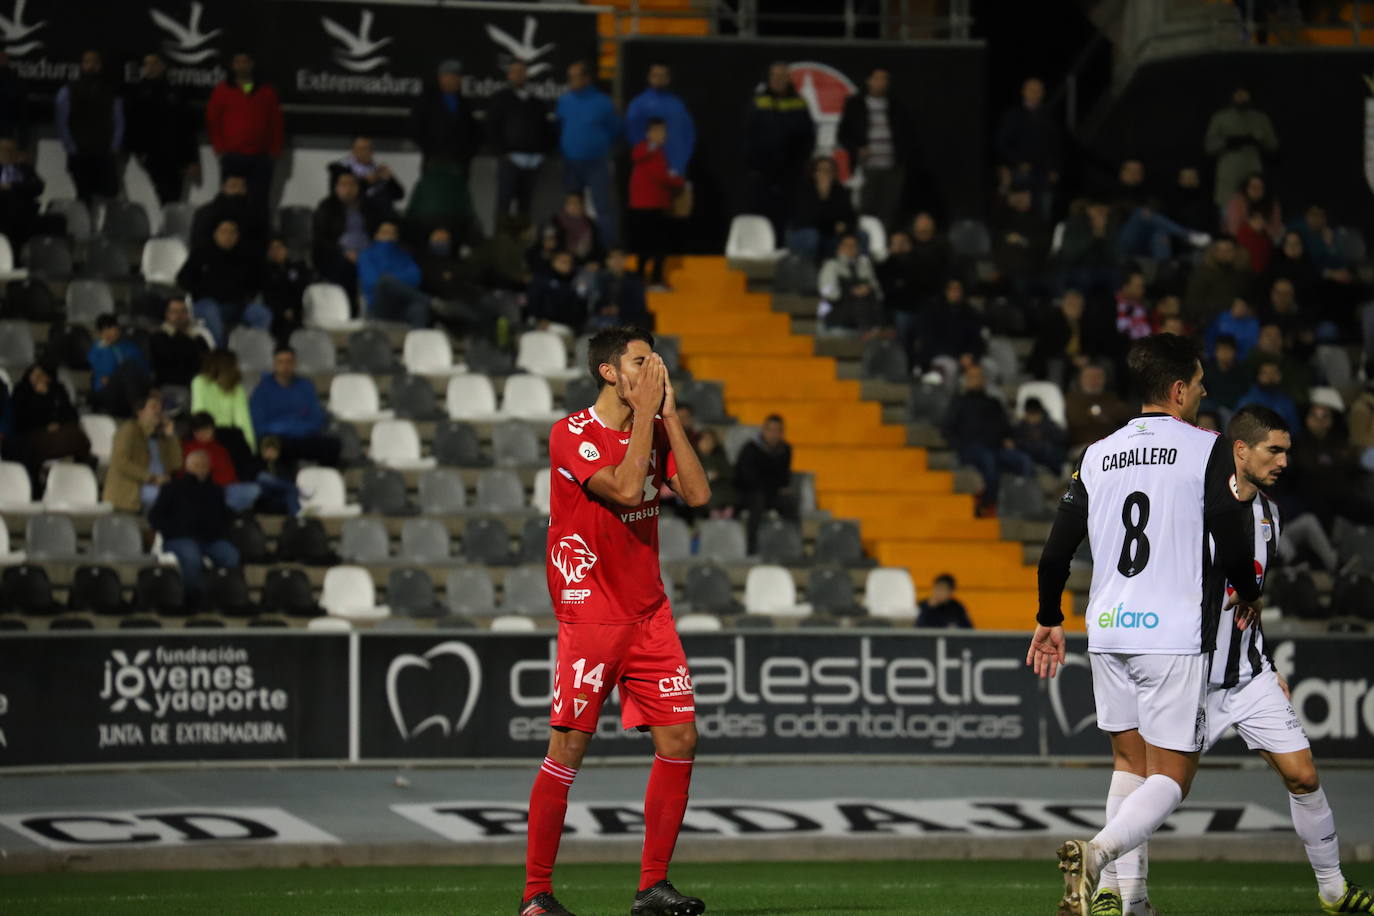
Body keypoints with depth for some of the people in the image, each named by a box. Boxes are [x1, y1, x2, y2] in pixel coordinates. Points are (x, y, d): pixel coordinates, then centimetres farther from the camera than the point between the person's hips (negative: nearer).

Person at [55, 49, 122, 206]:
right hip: (80, 156, -1)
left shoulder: (111, 92, 9)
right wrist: (72, 149, -6)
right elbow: (62, 123, 1)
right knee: (84, 196, 0)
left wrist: (114, 148, 0)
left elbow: (119, 122, 11)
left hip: (106, 156, 1)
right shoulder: (68, 92, 3)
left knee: (110, 193, -9)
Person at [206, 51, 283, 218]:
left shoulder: (267, 92, 12)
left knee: (258, 203, -1)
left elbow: (277, 123, 12)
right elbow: (212, 121, 6)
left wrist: (275, 148, 3)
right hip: (232, 158, -1)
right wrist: (219, 146, -2)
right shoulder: (222, 91, 8)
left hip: (260, 158, 1)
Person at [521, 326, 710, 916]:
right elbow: (625, 489, -22)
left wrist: (669, 414, -4)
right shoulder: (572, 435, -9)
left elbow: (697, 494, -2)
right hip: (589, 617, -6)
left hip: (649, 613, 6)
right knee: (568, 749, -6)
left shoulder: (654, 430, 11)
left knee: (679, 739, -1)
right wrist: (645, 411, -15)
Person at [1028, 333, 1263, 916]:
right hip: (1174, 634, -5)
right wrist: (1248, 595, 13)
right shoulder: (1208, 451, -4)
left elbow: (1056, 553, 9)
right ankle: (1098, 851, -28)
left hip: (1107, 629, 5)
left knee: (1130, 761, 19)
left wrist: (1049, 621, 24)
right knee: (1172, 776, -2)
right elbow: (1232, 546, -9)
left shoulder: (1097, 456, 10)